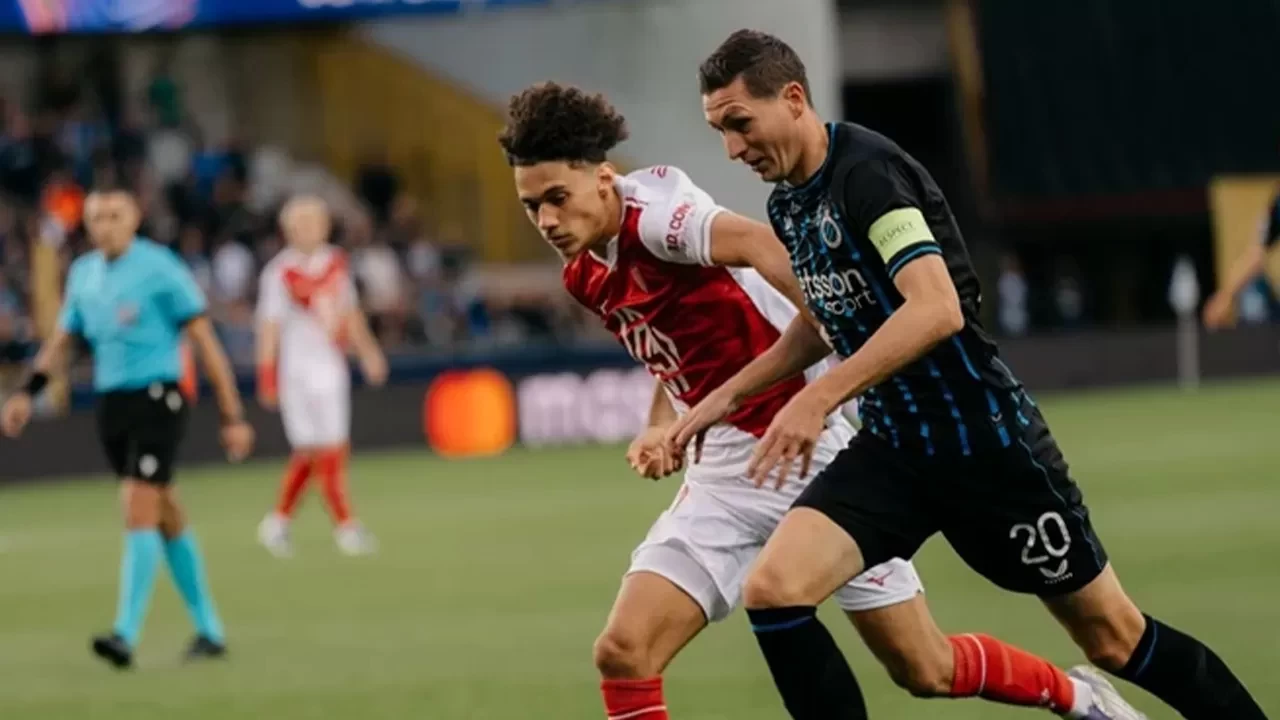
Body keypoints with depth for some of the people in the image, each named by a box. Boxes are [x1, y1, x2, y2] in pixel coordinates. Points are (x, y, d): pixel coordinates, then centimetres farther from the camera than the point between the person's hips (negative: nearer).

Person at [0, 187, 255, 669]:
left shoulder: (159, 268, -8)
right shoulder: (83, 273, 11)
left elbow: (205, 341, -7)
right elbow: (60, 340, 19)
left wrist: (232, 417, -8)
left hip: (157, 400, -6)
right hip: (111, 403, 6)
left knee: (139, 512, -16)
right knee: (166, 517, 12)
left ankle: (127, 634, -19)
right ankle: (209, 630, 20)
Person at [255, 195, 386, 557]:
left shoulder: (336, 263, 8)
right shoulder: (280, 272, -10)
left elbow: (349, 313, 19)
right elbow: (270, 326, -10)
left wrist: (367, 351, 15)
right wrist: (267, 377, -13)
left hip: (332, 365, 7)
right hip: (299, 368, -7)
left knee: (309, 452, 10)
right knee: (326, 449, -7)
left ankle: (278, 522, 22)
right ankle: (345, 526, -3)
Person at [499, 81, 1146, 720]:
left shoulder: (651, 213, -19)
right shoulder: (586, 279, 6)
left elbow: (765, 247, -36)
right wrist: (660, 427, 7)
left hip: (810, 455, -7)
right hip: (725, 475, 7)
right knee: (623, 653, -11)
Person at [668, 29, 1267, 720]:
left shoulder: (866, 171, -19)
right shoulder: (789, 203, 8)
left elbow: (936, 309, -31)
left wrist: (817, 400, -37)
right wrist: (726, 395, 18)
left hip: (985, 442, -7)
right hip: (892, 449, 8)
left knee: (1112, 635, 3)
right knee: (772, 589, -14)